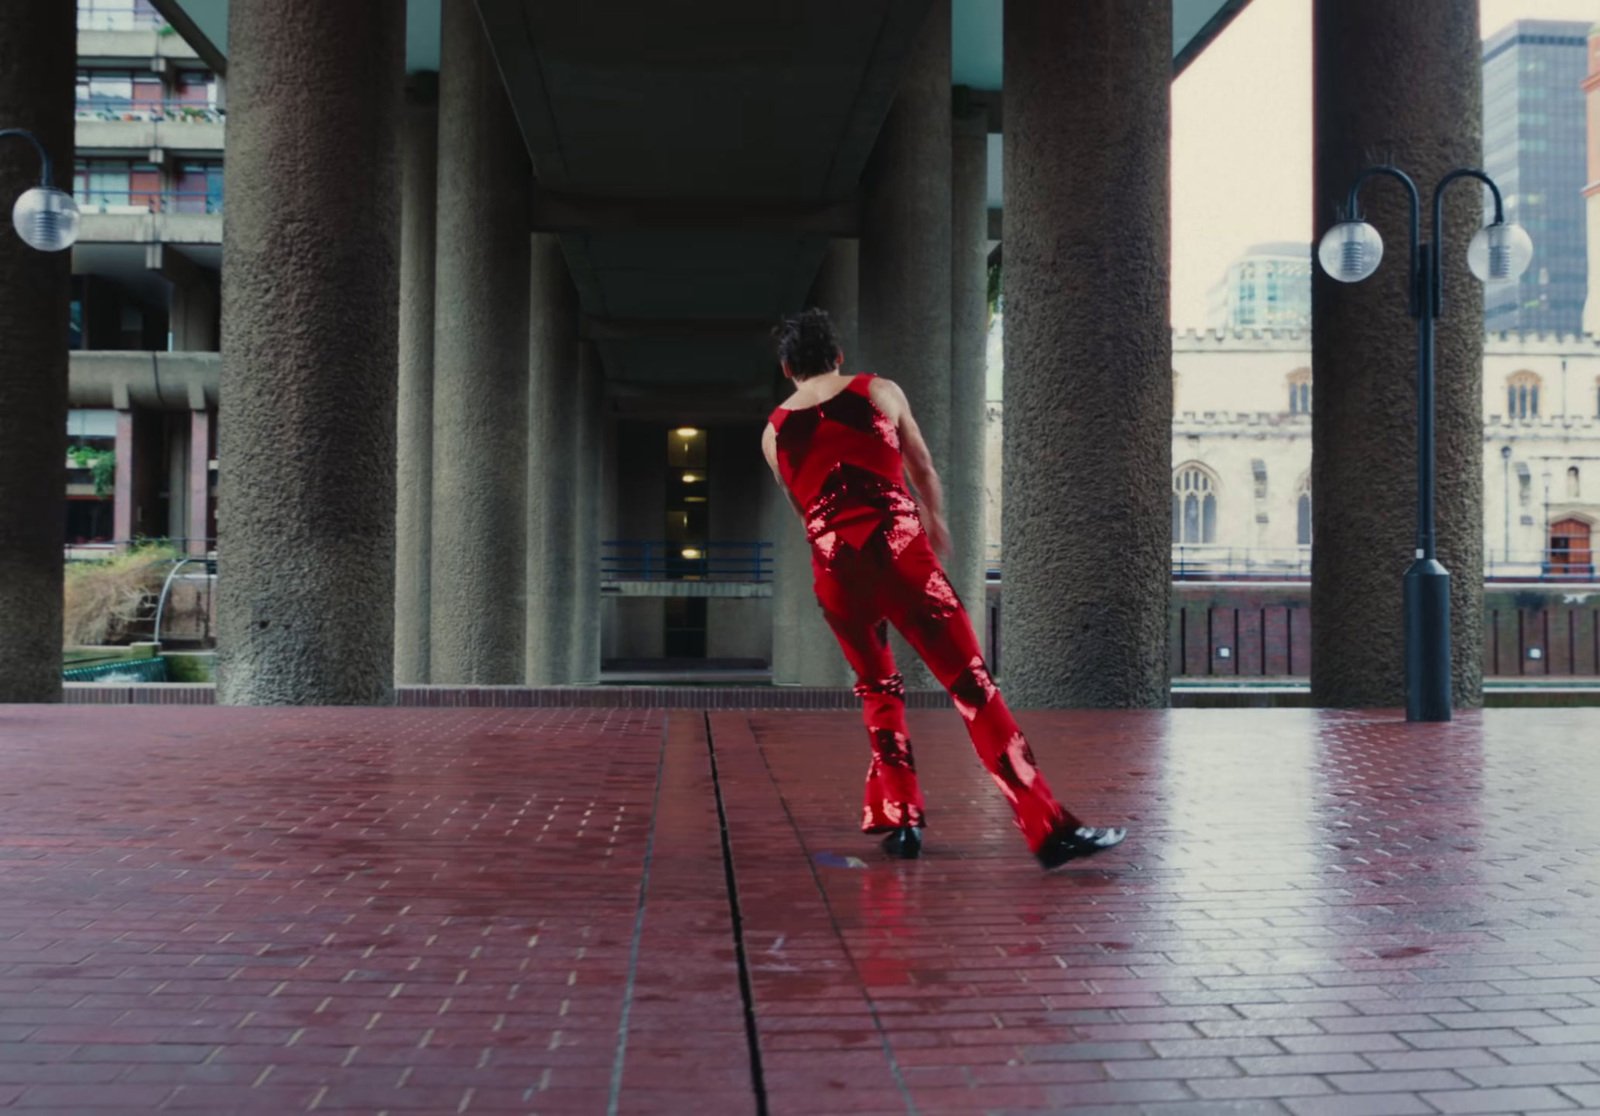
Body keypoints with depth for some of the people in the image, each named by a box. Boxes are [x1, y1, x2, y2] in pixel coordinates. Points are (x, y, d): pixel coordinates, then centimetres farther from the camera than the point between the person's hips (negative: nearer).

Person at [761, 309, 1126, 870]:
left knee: (878, 691, 24)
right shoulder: (879, 392, 7)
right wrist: (935, 521, 37)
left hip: (834, 573, 3)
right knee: (973, 687, -4)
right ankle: (1050, 829, -8)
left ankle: (898, 818, 17)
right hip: (900, 554, -3)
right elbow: (923, 469, 18)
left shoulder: (773, 433, 13)